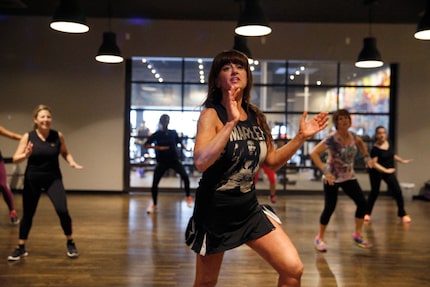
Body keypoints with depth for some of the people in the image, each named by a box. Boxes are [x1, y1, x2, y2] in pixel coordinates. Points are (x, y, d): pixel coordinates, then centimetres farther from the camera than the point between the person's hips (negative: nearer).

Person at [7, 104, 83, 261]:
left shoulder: (58, 136, -5)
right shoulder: (28, 137, -9)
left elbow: (65, 152, 11)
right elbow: (15, 158, -7)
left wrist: (72, 162, -8)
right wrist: (26, 155, -28)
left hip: (53, 179, 0)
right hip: (32, 180, 0)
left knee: (62, 210, -14)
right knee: (27, 214, 11)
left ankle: (70, 244, 9)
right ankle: (21, 248, 31)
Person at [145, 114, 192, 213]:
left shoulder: (173, 133, 3)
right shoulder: (156, 134, -3)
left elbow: (180, 142, 16)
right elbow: (147, 145, -5)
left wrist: (185, 147, -4)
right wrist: (158, 147, -17)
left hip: (174, 160, 1)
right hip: (162, 162, -1)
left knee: (185, 176, -18)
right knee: (155, 183, -3)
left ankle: (188, 197, 5)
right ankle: (154, 204, 19)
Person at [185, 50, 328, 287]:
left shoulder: (255, 116, 2)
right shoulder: (211, 114, -15)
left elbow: (272, 161, 13)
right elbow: (200, 162, -32)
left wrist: (301, 137, 4)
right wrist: (231, 122, -35)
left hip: (249, 207, 5)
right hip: (215, 209, -5)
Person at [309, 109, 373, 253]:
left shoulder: (352, 135, -1)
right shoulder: (331, 138, -21)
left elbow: (360, 142, 24)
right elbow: (313, 153, -28)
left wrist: (367, 157, 14)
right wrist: (325, 171, -35)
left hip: (349, 177, 6)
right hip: (333, 178, -6)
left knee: (362, 203, -1)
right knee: (329, 208, -4)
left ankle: (357, 234, 16)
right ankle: (320, 238, 16)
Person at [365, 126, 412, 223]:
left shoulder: (388, 143, -1)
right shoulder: (375, 149, -21)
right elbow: (374, 163, -26)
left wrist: (402, 161, 16)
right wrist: (386, 170, -31)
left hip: (389, 172, 5)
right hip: (377, 173, -5)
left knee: (397, 192, -2)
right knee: (374, 192, 5)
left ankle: (403, 214, 10)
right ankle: (367, 213, 21)